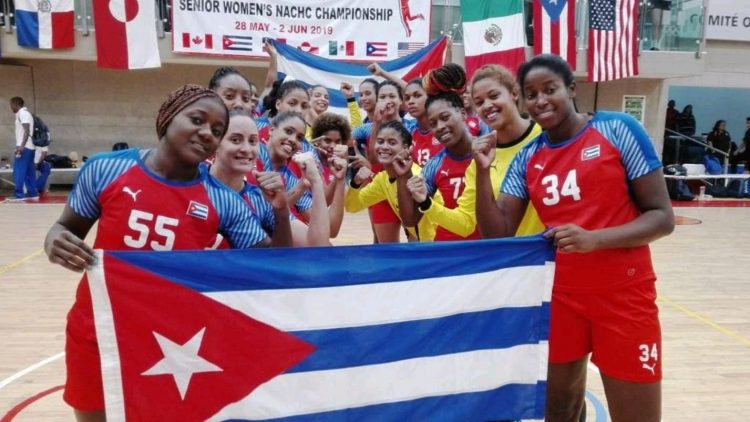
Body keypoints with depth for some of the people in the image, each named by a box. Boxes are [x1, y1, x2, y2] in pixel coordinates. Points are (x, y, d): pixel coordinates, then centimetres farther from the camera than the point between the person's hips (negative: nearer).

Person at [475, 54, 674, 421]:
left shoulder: (618, 130, -7)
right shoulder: (526, 160, 5)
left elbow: (662, 216, -8)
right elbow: (497, 234, 0)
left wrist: (593, 239, -23)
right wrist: (483, 172, -11)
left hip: (623, 294, -3)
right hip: (558, 296, 4)